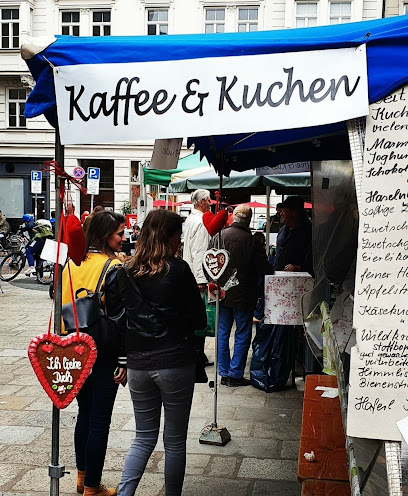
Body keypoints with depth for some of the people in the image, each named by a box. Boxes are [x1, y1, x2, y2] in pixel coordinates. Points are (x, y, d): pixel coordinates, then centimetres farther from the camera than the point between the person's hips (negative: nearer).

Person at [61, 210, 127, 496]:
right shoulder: (114, 267, -16)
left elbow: (60, 301, 7)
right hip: (103, 353, -6)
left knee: (84, 413, 20)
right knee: (99, 421, 5)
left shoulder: (73, 263, 2)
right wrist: (124, 361, -13)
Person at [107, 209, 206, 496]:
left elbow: (117, 318, 6)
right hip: (175, 363, -4)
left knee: (144, 437, 18)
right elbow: (200, 320, -6)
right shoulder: (178, 270, -11)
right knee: (175, 440, 10)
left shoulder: (126, 272, 2)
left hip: (138, 365, 5)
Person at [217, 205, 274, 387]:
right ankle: (235, 374, 10)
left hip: (222, 294, 4)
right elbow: (264, 269, -10)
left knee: (222, 333, 13)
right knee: (242, 335, 7)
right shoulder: (251, 241, -16)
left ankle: (224, 373, 20)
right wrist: (273, 269, 11)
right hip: (243, 296, -4)